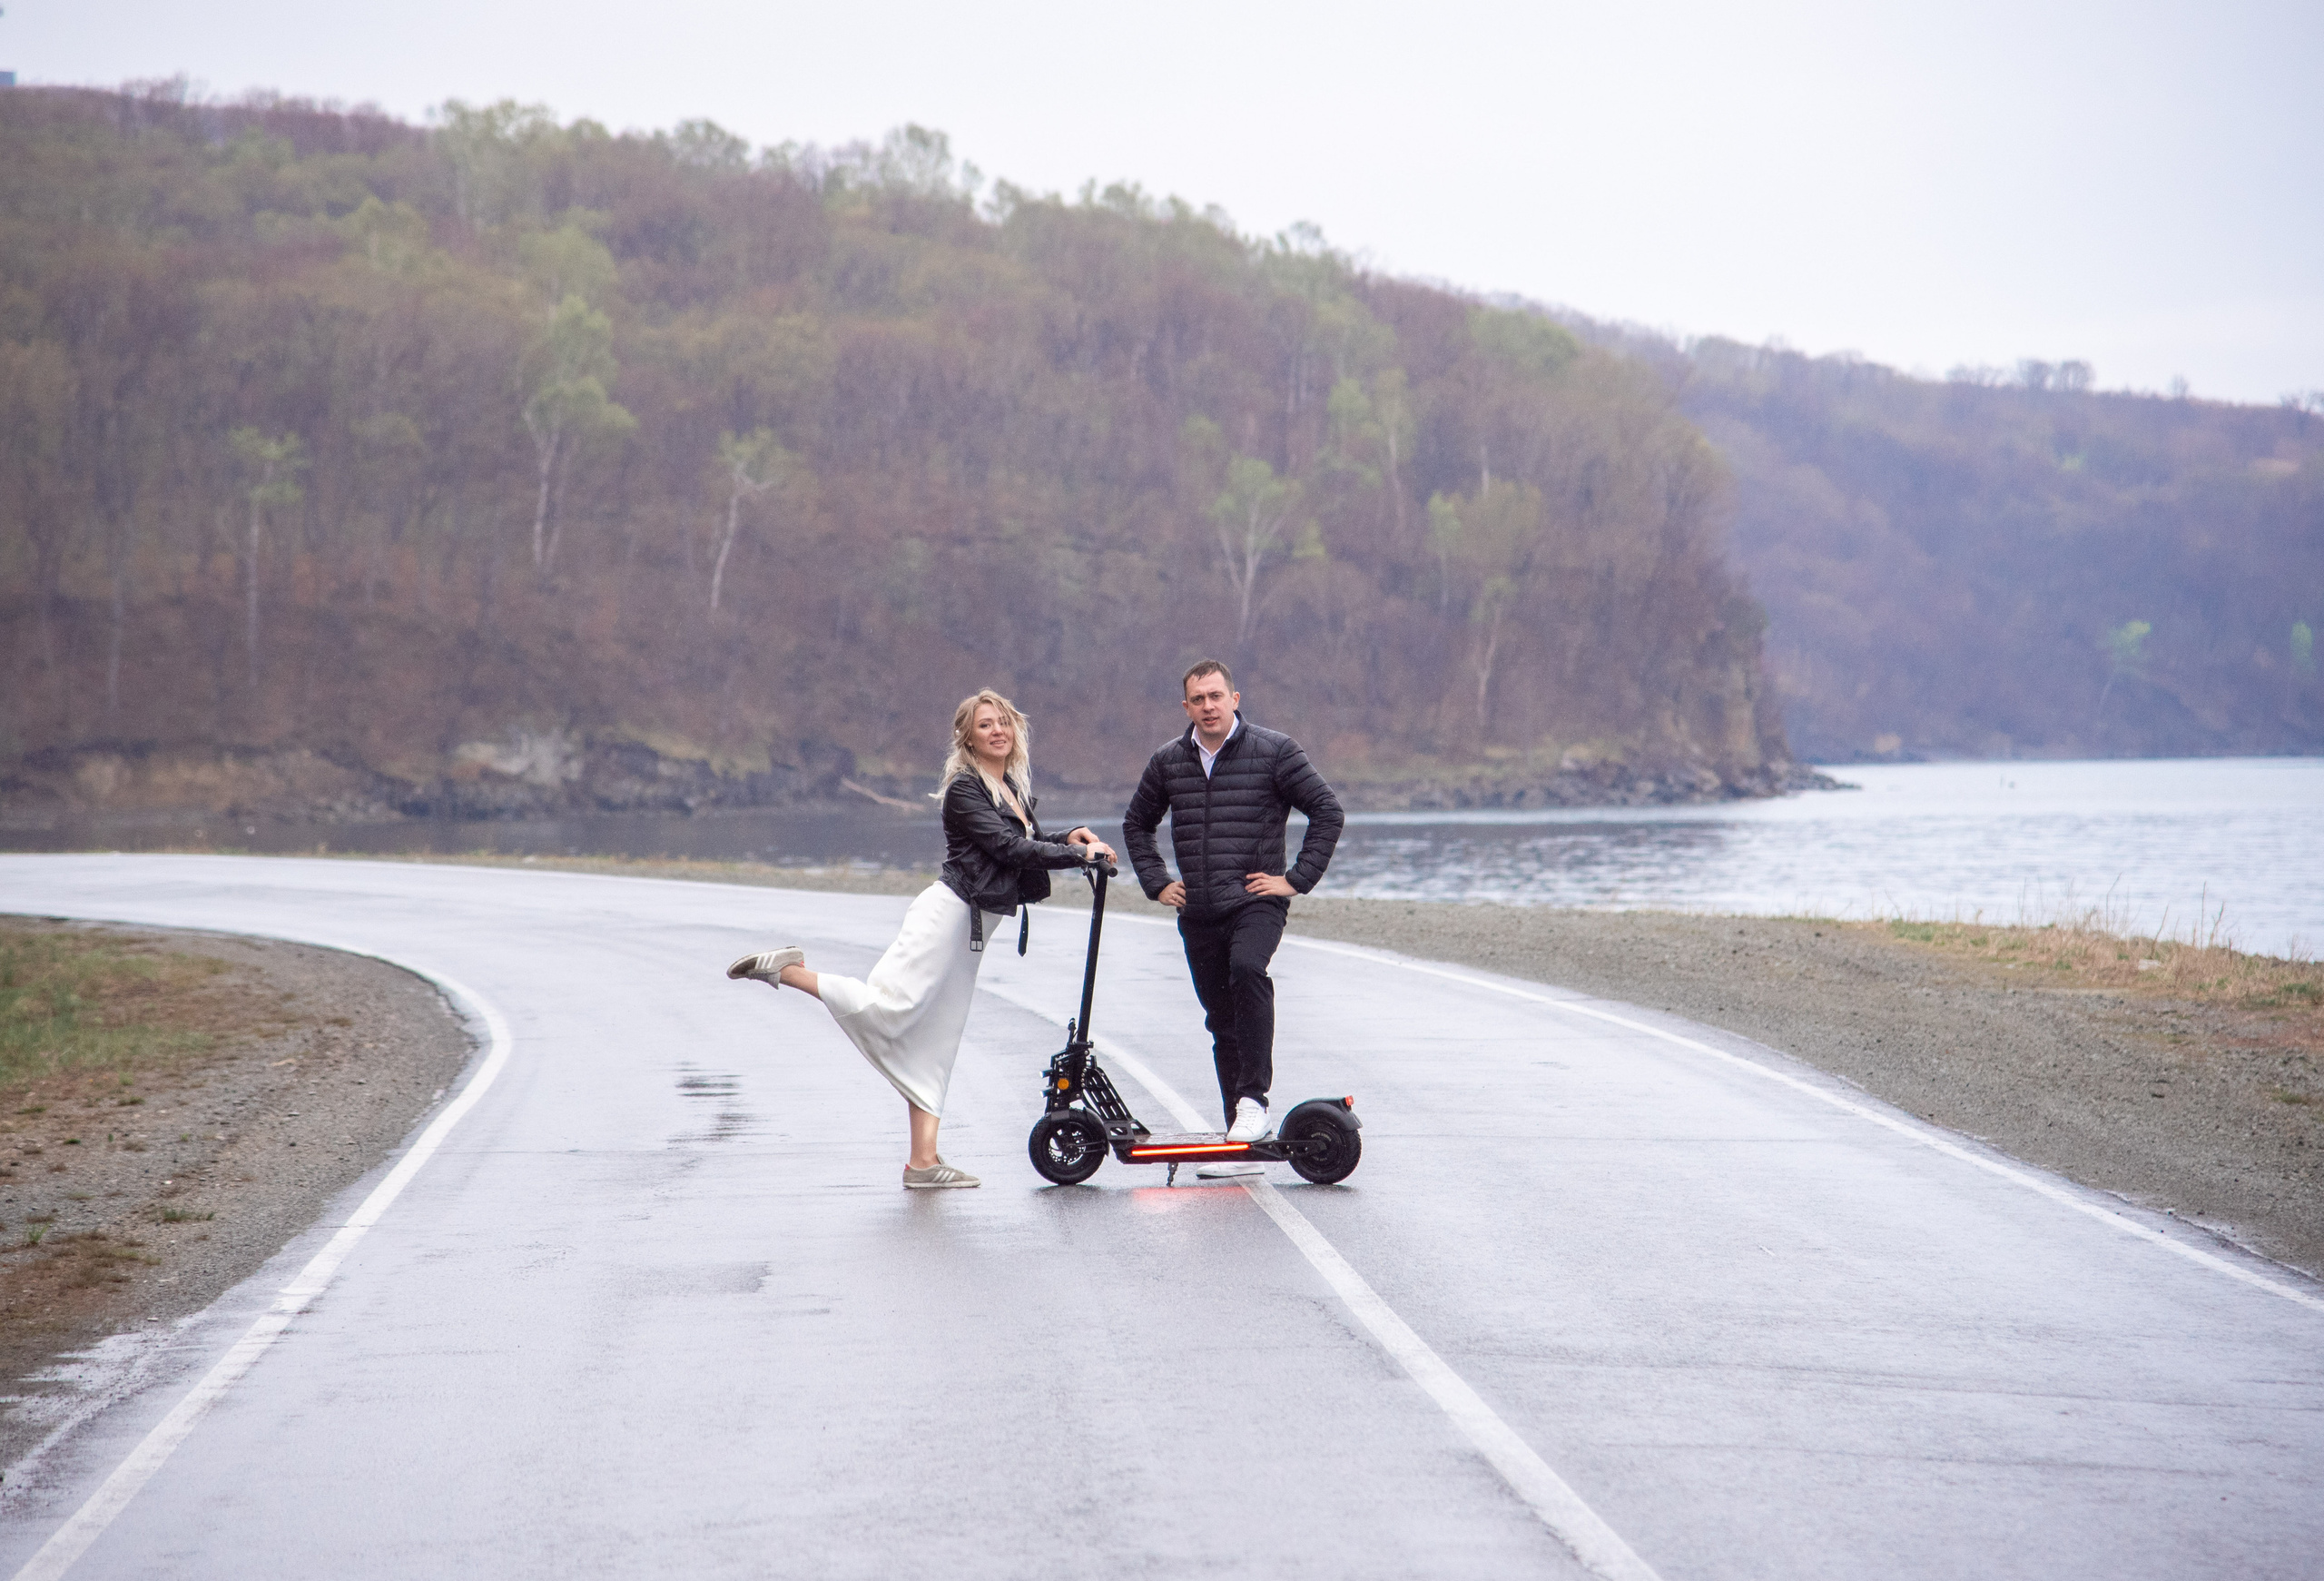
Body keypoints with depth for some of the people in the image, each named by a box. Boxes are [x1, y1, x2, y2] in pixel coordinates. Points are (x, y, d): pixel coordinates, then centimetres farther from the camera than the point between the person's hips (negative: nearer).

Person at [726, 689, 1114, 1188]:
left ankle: (923, 1161, 2)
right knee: (890, 1006, -25)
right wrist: (1081, 854, -13)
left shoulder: (1016, 788, 18)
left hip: (973, 928, 9)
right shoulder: (964, 788, -8)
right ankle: (785, 970, -12)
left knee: (936, 1043, 5)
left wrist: (1067, 839, 8)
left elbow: (1026, 847, 27)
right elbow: (1007, 847, -17)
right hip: (949, 911, -8)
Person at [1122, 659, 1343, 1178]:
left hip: (1255, 902, -4)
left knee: (1247, 968, -34)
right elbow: (1136, 824, 25)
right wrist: (1157, 883, 13)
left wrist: (1296, 879, -6)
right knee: (1222, 1020, 6)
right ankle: (1241, 1146, 11)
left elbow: (1327, 811, -1)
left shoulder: (1274, 751, -2)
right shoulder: (1168, 762, 10)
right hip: (1197, 914, 4)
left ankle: (1253, 1097, -28)